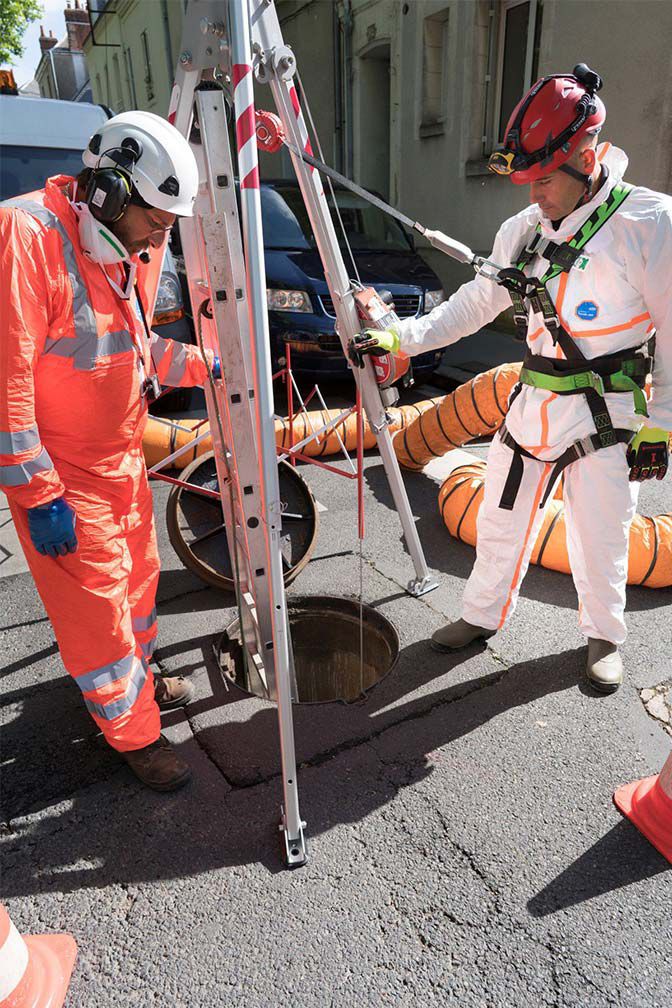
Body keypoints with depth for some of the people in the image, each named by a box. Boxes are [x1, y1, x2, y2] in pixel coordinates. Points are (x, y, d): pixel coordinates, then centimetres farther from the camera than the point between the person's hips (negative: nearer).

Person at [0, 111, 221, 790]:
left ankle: (136, 680, 48)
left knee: (137, 578, 23)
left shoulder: (132, 248, 6)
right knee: (98, 608, 4)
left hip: (122, 459, 9)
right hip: (60, 477, -8)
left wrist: (208, 367, 6)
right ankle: (134, 733, 26)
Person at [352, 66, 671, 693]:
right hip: (531, 408, 5)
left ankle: (603, 636, 35)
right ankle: (483, 617, 36)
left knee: (600, 544, 9)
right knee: (501, 525, 14)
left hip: (606, 422, -4)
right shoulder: (522, 231, 5)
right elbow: (472, 305, 7)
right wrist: (399, 337, -4)